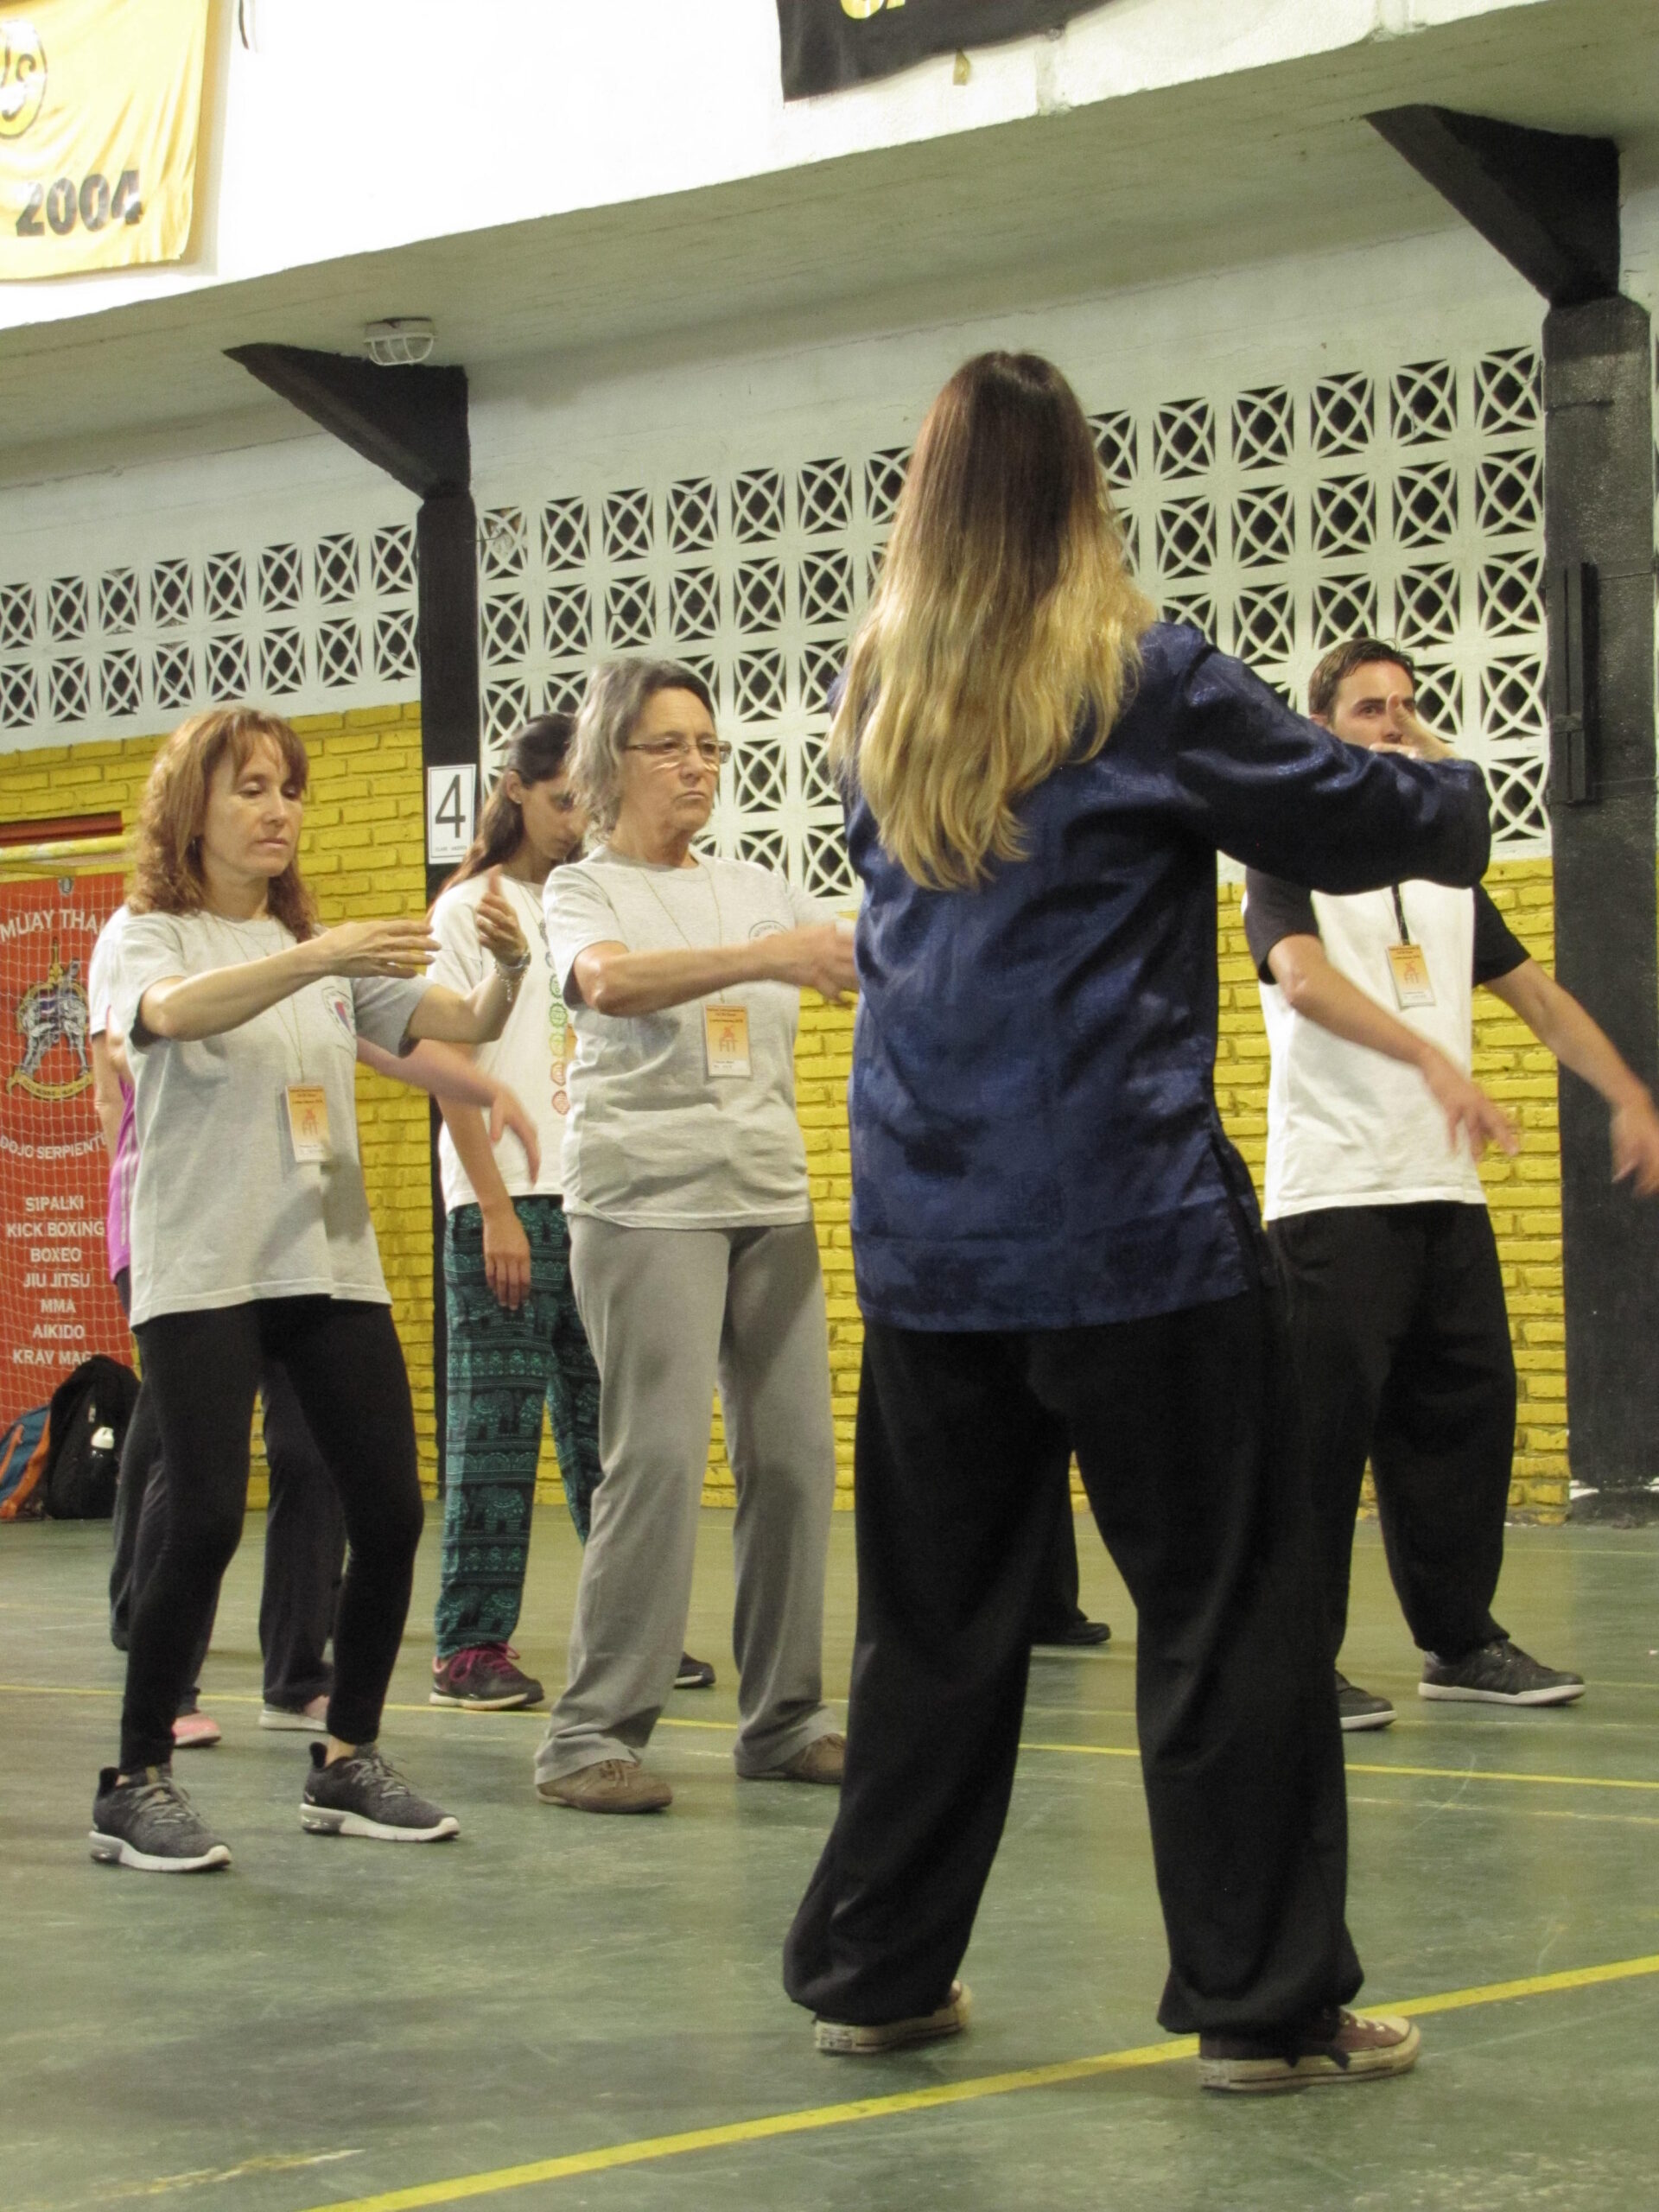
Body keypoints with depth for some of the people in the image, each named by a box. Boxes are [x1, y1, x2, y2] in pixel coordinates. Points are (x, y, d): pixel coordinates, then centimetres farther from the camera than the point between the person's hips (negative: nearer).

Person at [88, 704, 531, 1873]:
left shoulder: (324, 948, 15)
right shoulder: (153, 939, 0)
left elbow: (467, 1025, 6)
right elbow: (176, 1012, -25)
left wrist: (509, 965, -17)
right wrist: (316, 960, -40)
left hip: (332, 1265, 5)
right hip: (202, 1274, -5)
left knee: (391, 1513, 0)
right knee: (206, 1522, -14)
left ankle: (349, 1762, 15)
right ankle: (137, 1785, -2)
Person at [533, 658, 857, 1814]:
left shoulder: (760, 889, 17)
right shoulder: (585, 892, 2)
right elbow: (611, 981, -20)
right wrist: (763, 957, -33)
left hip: (771, 1202, 5)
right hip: (646, 1201, -5)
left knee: (796, 1454, 1)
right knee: (658, 1456, -14)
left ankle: (784, 1718, 12)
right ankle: (594, 1733, -9)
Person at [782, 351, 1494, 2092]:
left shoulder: (874, 707, 8)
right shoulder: (1147, 688, -8)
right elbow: (1356, 817, 0)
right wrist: (1467, 802, 22)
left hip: (927, 1238, 5)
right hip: (1129, 1228, -5)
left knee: (932, 1616, 14)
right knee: (1225, 1606, 3)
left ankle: (872, 1970, 19)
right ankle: (1263, 2001, 5)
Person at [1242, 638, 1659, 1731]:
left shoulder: (1449, 876, 19)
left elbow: (1539, 995, 20)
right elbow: (1304, 981, -20)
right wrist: (1436, 1061, -33)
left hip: (1447, 1190, 7)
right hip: (1333, 1194, -7)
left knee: (1468, 1414, 7)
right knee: (1324, 1429, -8)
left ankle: (1461, 1639, 18)